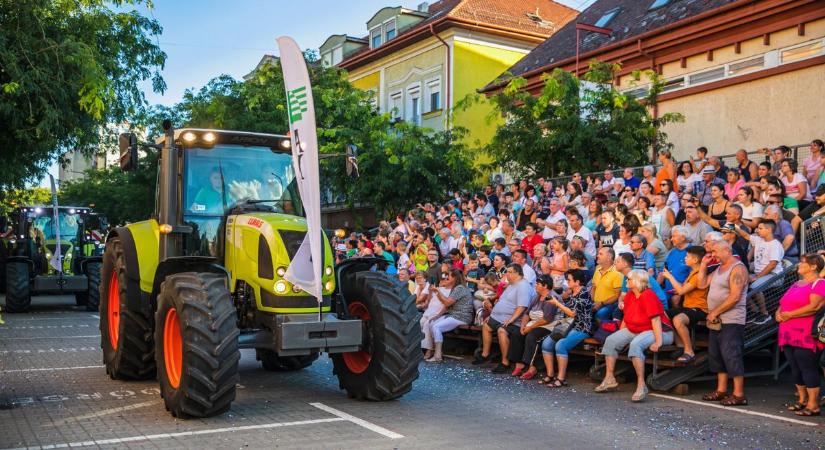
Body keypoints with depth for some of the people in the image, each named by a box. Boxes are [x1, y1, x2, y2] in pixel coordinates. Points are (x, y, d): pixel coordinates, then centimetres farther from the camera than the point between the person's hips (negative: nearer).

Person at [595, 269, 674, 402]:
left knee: (635, 344, -37)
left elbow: (656, 319, -26)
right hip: (635, 331, 9)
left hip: (657, 331, -9)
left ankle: (641, 385, -34)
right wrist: (620, 337, 11)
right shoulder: (629, 296, 5)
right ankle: (609, 378, 4)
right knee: (610, 341, -3)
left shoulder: (648, 295, -20)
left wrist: (658, 342, -32)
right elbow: (626, 318, 13)